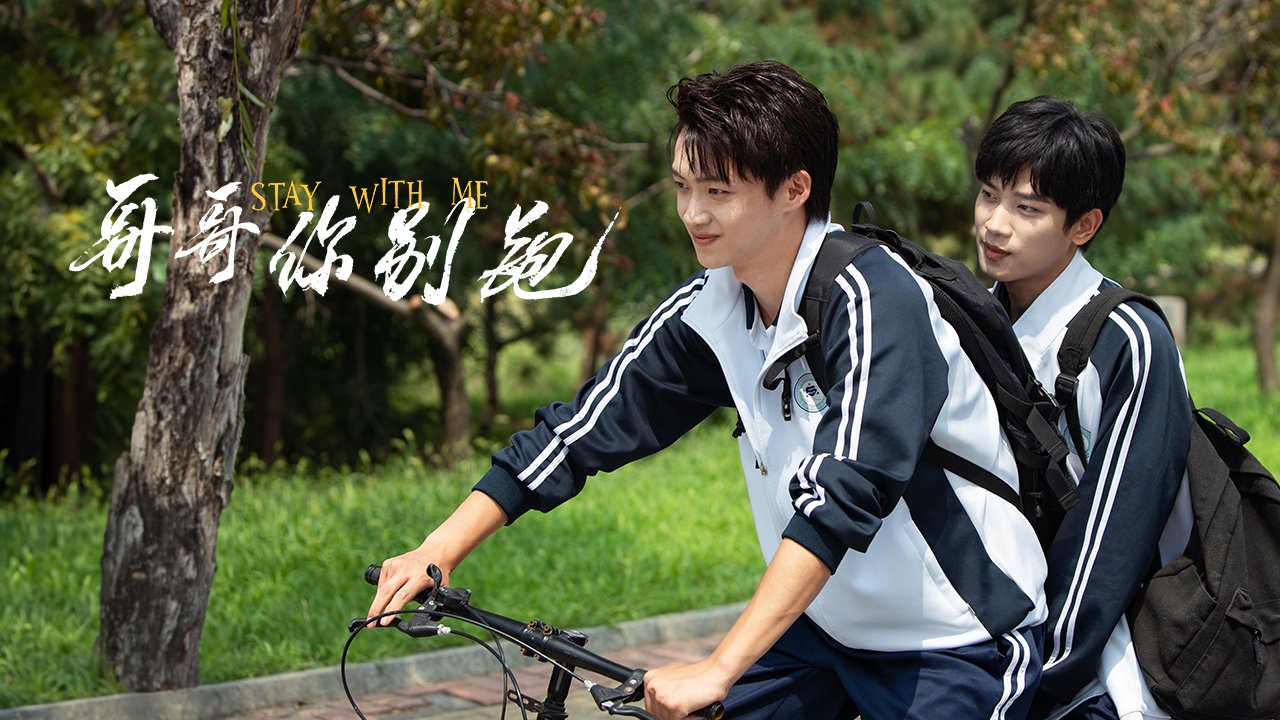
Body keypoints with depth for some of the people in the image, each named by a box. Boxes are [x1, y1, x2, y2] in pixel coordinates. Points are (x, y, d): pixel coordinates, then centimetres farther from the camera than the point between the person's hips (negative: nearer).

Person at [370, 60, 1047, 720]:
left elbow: (844, 493, -34)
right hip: (822, 619, 6)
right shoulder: (709, 310, -4)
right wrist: (438, 551, -4)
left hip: (954, 641, -6)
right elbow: (588, 425, 3)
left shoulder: (873, 301, -25)